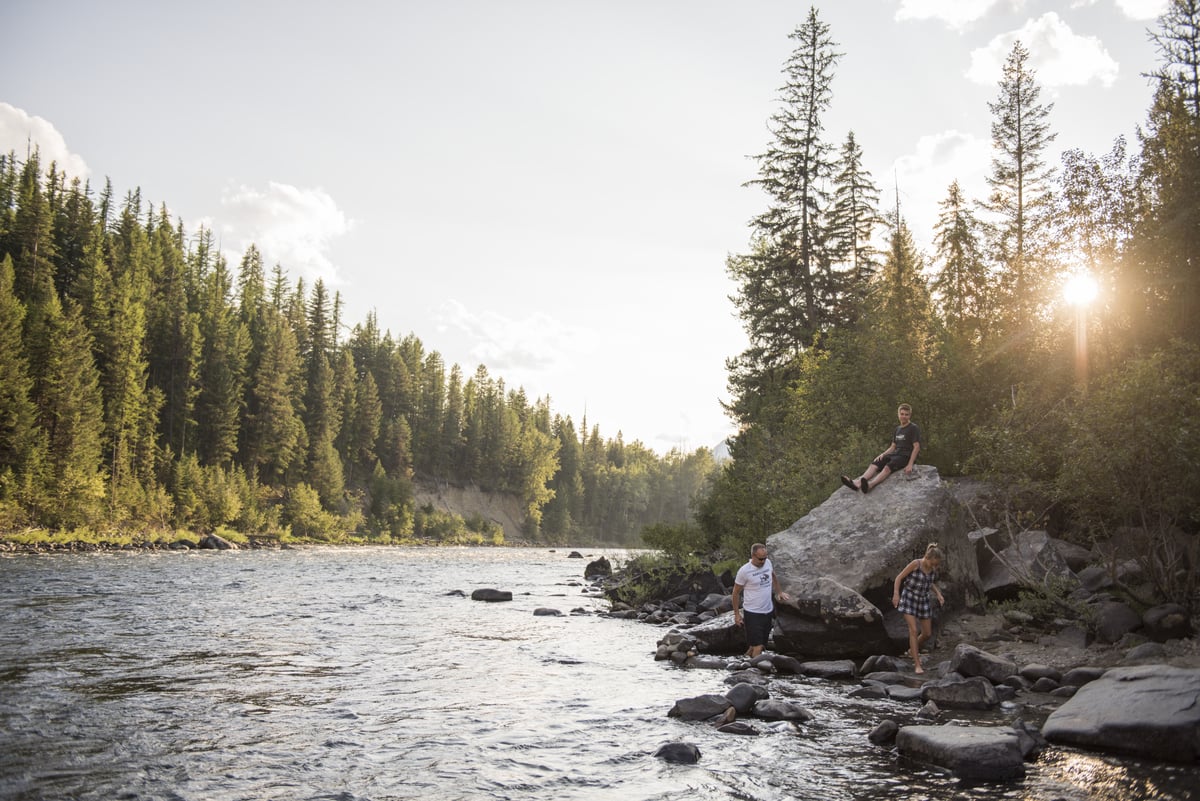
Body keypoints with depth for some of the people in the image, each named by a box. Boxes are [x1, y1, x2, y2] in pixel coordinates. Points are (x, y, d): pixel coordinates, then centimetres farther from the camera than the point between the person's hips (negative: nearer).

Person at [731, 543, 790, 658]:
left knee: (760, 645, 14)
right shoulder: (744, 571, -17)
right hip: (753, 614, -6)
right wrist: (736, 614, -6)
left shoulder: (768, 563, 0)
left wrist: (779, 593, 27)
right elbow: (736, 592, -7)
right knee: (758, 647, -12)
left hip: (768, 612, 6)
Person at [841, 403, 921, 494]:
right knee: (874, 464, -20)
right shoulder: (897, 429, 21)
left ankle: (871, 485, -60)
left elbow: (916, 447, -9)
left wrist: (910, 464, -19)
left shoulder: (914, 428, -1)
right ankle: (857, 483, -44)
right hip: (895, 454, 7)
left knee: (888, 467, -35)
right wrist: (882, 454, 3)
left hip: (905, 456, -7)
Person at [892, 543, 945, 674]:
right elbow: (899, 578, -12)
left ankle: (914, 649, 39)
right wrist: (896, 593, -23)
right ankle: (917, 665, -12)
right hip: (909, 599, -6)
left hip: (923, 600, 6)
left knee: (927, 633, 9)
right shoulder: (915, 564, -17)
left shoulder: (934, 569, -1)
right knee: (913, 630, -14)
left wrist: (938, 594, 2)